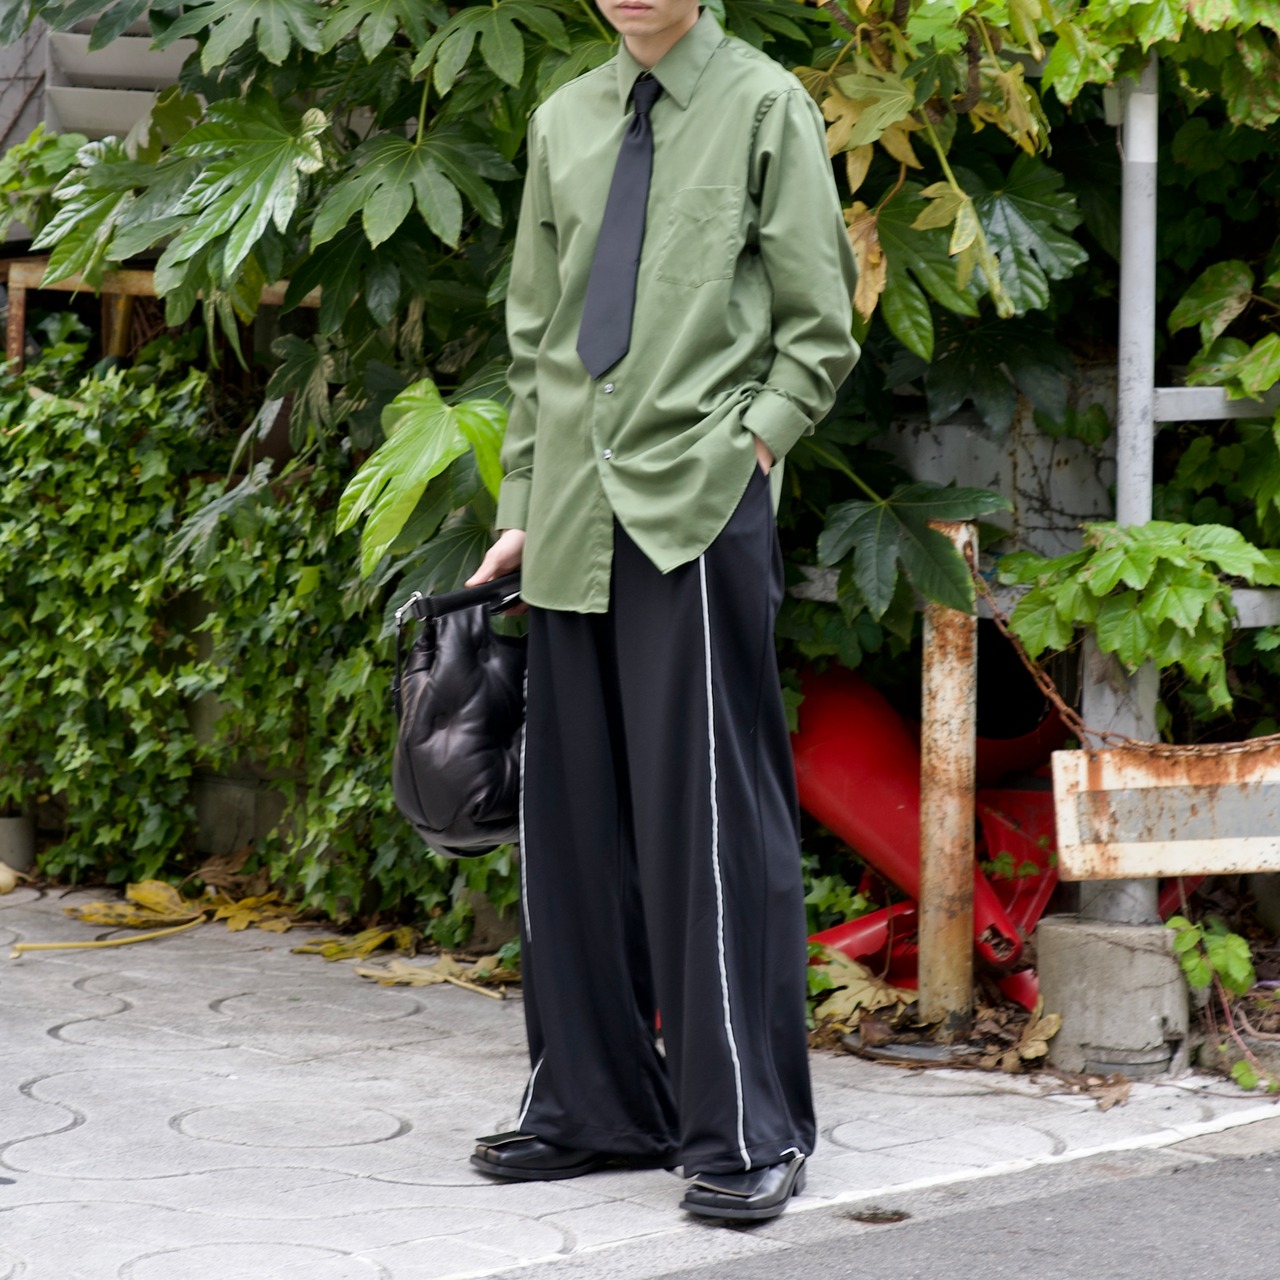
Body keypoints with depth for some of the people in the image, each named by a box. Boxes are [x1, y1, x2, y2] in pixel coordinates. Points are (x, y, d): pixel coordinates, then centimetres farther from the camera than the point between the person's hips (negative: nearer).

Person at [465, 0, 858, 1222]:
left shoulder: (762, 106, 0)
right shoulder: (563, 122, 15)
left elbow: (817, 329, 0)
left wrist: (749, 446, -10)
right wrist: (522, 508, 15)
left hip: (698, 511, -5)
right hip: (575, 516, 6)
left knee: (708, 816, -7)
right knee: (573, 814, 8)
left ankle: (746, 1132, -2)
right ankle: (592, 1104, 18)